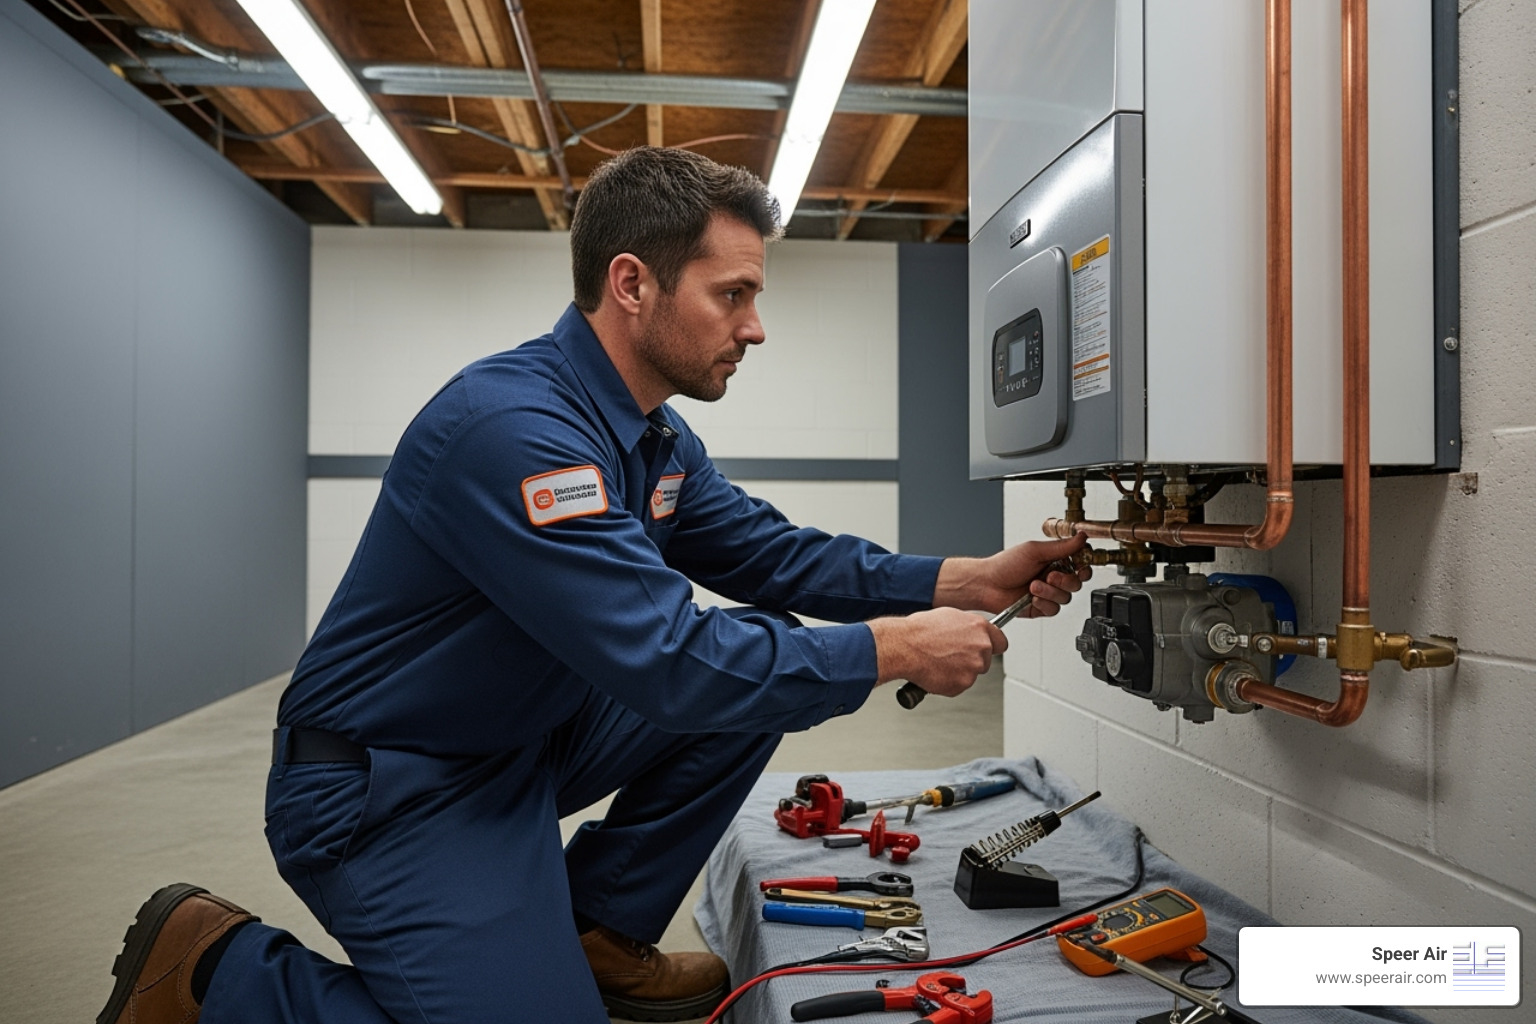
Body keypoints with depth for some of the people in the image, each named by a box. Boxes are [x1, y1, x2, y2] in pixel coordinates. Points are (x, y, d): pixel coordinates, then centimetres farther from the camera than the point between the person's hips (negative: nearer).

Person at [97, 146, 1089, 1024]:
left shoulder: (660, 440, 2)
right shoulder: (512, 425, -29)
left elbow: (776, 553, 5)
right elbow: (670, 665, -33)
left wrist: (967, 580, -5)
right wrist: (895, 649, -23)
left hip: (523, 741, 9)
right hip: (386, 794, -8)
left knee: (767, 655, -1)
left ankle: (602, 931, 11)